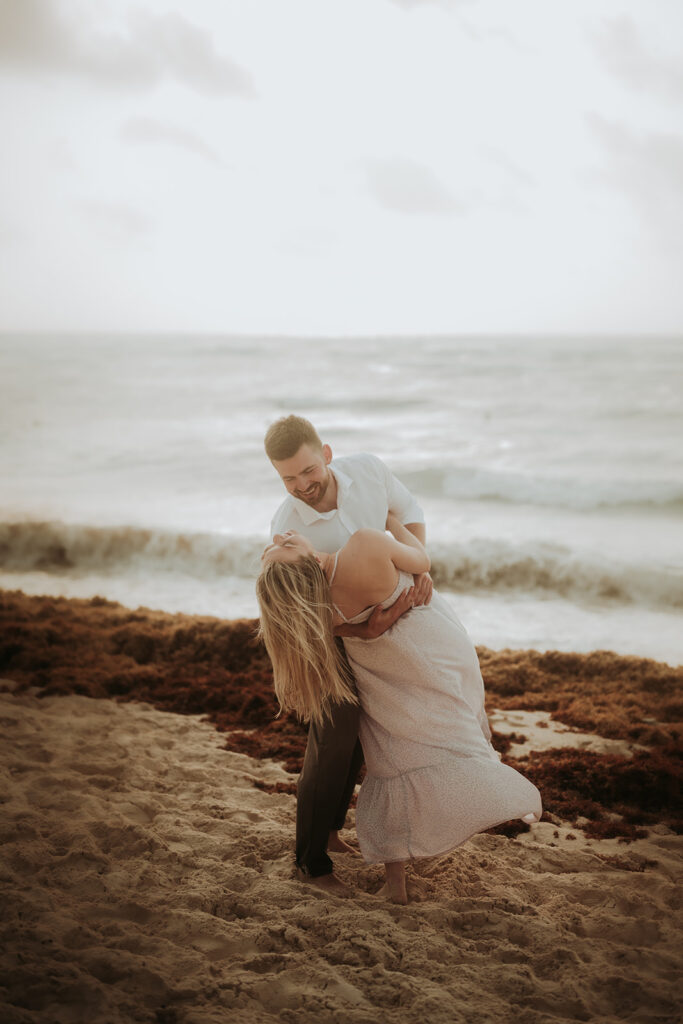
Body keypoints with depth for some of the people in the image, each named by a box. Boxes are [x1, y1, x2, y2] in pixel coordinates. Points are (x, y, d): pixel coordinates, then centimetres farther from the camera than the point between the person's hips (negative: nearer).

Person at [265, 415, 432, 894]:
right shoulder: (288, 529, -32)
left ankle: (329, 827, 35)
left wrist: (420, 567, -19)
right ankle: (312, 859, 9)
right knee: (334, 739, -8)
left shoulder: (367, 469, -23)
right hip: (329, 634, -5)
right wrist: (369, 630, -43)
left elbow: (408, 511, -3)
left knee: (356, 732, 15)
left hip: (376, 617, 5)